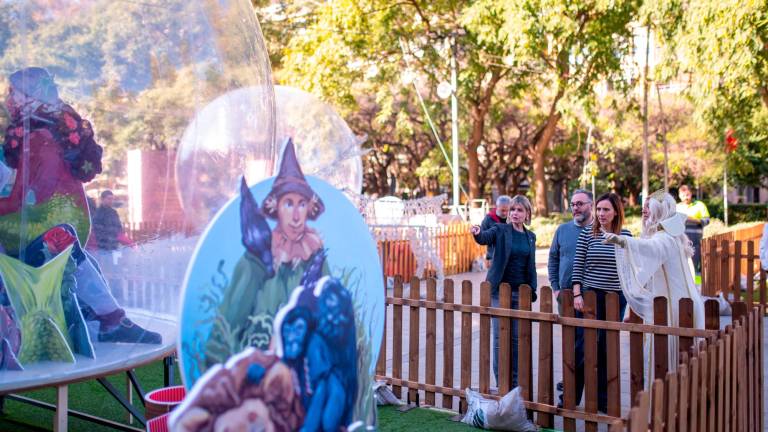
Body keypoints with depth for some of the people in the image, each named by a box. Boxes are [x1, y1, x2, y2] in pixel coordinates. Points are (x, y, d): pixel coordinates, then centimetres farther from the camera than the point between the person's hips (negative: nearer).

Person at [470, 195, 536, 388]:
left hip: (521, 292, 4)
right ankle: (501, 382, 8)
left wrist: (532, 290, 8)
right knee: (500, 337, 0)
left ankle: (515, 381, 17)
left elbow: (531, 266, 15)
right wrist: (477, 233, -47)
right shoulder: (500, 230, -3)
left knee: (517, 337, 7)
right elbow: (485, 238, -24)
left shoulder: (530, 236, 10)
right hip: (500, 290, -3)